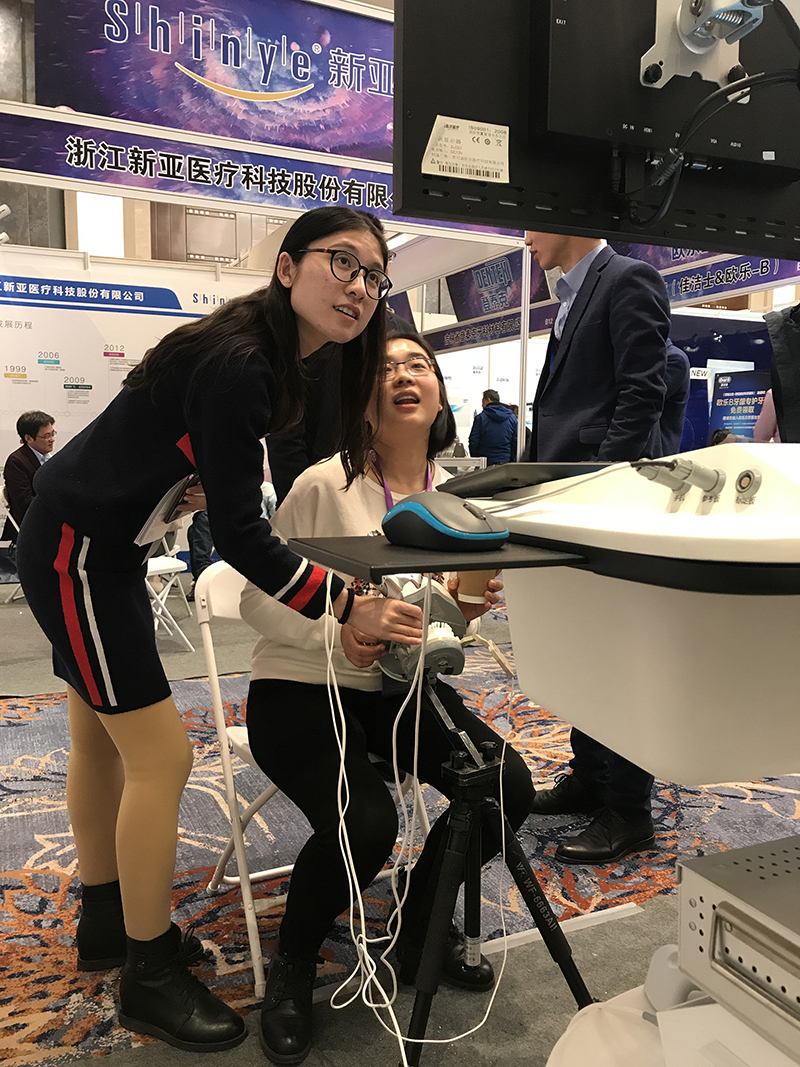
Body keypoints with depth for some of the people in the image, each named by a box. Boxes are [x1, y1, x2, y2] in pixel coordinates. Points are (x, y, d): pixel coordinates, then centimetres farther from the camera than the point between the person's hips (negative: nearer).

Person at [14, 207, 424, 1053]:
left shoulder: (274, 357, 1)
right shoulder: (239, 364, -27)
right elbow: (238, 536, -28)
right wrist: (348, 608, -27)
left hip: (95, 545, 10)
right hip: (78, 549, -10)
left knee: (100, 737, 20)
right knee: (160, 757, -5)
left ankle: (106, 921, 39)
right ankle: (150, 975, 15)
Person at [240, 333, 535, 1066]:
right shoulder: (324, 484, -15)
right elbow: (258, 600, -11)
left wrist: (464, 606, -12)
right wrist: (335, 633, -29)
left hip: (398, 687, 5)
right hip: (300, 688, -5)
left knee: (508, 787, -14)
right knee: (364, 821, -29)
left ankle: (419, 931, 15)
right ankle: (292, 964, 6)